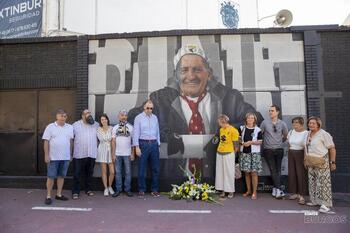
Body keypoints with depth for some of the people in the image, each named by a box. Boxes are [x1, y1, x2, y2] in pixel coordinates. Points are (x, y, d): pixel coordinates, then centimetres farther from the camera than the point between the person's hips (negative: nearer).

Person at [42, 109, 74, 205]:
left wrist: (71, 154, 8)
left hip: (65, 157, 4)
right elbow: (46, 142, -5)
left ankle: (59, 194, 23)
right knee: (51, 177, 3)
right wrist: (46, 155, -10)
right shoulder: (50, 127, -3)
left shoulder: (70, 127, 7)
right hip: (53, 157, -3)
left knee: (61, 176, 11)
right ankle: (48, 196, 14)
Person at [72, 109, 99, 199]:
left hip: (92, 154, 3)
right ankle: (75, 192, 13)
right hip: (79, 154, -2)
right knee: (77, 174, 2)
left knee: (89, 173, 13)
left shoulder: (96, 125, 7)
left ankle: (88, 189, 27)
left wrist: (97, 147, 8)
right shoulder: (75, 125, 0)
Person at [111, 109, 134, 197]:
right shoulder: (115, 127, 7)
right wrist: (113, 154, 0)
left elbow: (133, 141, 2)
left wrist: (132, 153, -3)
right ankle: (118, 189, 16)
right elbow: (113, 141, 6)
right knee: (118, 172, 7)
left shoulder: (130, 127, 2)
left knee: (128, 172, 4)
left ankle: (127, 189, 13)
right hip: (117, 154, 1)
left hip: (127, 154, -1)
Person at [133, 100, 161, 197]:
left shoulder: (155, 117, 10)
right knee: (142, 168, 3)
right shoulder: (138, 118, -2)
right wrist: (137, 147, -10)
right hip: (143, 144, -4)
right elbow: (136, 133, -5)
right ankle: (141, 190, 15)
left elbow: (157, 132, 14)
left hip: (154, 144, 4)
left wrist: (158, 144, 11)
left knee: (155, 168, 6)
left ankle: (154, 189, 17)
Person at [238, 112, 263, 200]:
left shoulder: (258, 130, -3)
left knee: (254, 173, -3)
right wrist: (242, 142, -8)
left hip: (254, 153, -3)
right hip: (244, 153, 3)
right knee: (246, 172, 9)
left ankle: (254, 192, 8)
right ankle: (248, 190, 23)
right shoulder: (241, 128, 7)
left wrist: (251, 142, -15)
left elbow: (260, 142, -2)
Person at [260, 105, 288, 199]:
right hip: (268, 150, -2)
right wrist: (263, 142, 5)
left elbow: (285, 136, 16)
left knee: (278, 170, 5)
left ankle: (275, 189, 15)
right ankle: (278, 190, -2)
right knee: (273, 170, -4)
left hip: (279, 149, 2)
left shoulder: (282, 123, 2)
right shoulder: (265, 122, -2)